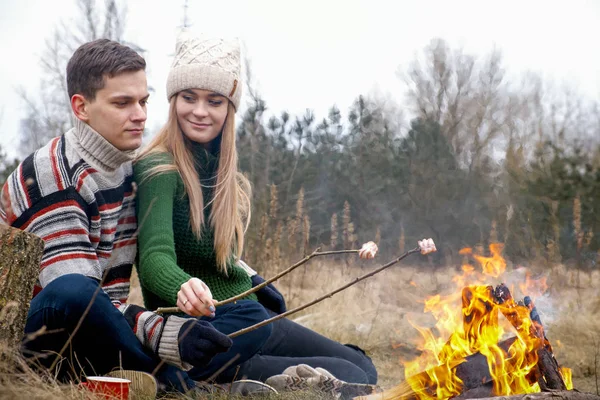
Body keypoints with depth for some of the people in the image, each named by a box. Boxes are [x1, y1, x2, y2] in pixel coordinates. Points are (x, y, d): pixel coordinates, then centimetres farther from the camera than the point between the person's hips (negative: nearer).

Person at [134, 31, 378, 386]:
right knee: (351, 379, -18)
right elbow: (155, 256, -30)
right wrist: (182, 289, -49)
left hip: (250, 314, 8)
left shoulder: (223, 173, 11)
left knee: (363, 368, 9)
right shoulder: (159, 170, -15)